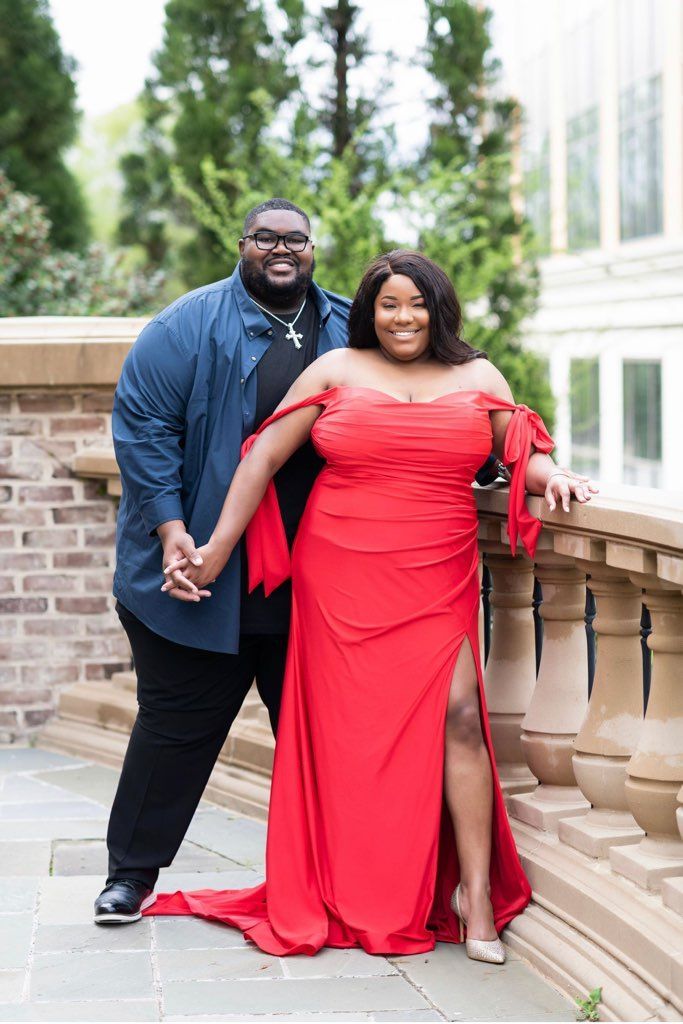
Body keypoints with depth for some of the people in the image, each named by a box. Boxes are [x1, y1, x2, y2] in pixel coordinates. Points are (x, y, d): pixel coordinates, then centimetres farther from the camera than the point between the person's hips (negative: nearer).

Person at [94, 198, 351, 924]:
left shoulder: (351, 329, 10)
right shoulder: (191, 327, -4)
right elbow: (140, 424, -8)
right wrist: (171, 528, -16)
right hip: (206, 579, -3)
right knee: (177, 725, 5)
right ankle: (132, 871, 19)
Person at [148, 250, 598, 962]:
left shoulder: (478, 378, 12)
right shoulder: (336, 370, 6)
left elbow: (524, 453, 11)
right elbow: (265, 456, 3)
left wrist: (552, 476, -14)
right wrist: (216, 549, -2)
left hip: (439, 583, 1)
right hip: (342, 577, -1)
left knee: (458, 713, -14)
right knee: (349, 729, 0)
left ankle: (475, 894, -8)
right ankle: (352, 900, 11)